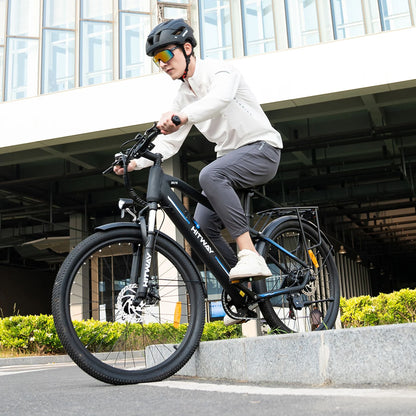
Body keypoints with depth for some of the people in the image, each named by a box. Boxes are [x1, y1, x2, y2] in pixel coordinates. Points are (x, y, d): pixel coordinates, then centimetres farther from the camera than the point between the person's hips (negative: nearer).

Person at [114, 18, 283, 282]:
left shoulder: (217, 70, -10)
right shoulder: (183, 96, 12)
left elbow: (221, 97, -35)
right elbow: (168, 142, 8)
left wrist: (184, 115, -53)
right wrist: (135, 162, -9)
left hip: (261, 148, -8)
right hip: (230, 157, 8)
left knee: (210, 175, -36)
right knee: (202, 226, -6)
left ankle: (250, 256, -35)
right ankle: (242, 283, 9)